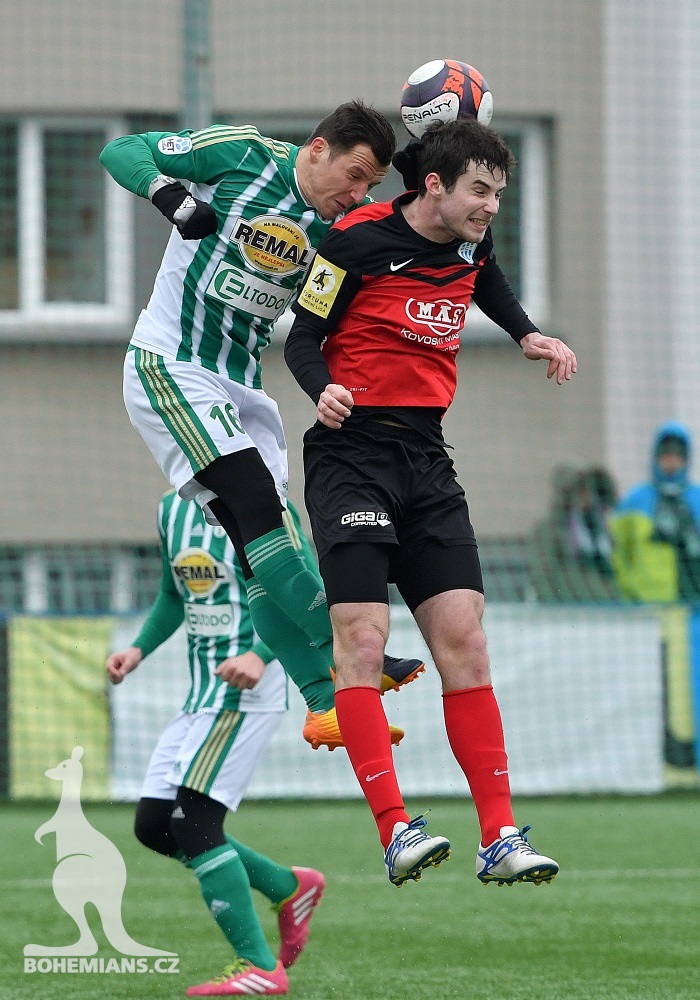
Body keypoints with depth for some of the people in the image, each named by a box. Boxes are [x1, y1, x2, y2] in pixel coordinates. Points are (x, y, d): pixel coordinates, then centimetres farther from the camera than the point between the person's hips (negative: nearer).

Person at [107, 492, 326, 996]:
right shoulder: (174, 507, 12)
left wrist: (260, 656, -30)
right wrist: (140, 648, 11)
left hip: (247, 691, -9)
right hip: (201, 692, 9)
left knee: (192, 819, -17)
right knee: (153, 826, 6)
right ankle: (290, 888, 20)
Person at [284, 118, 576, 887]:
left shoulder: (471, 245, 8)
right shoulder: (360, 241, -11)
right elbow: (302, 338, -6)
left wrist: (529, 337, 19)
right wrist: (323, 391, -25)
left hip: (427, 458, 6)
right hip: (352, 452, -6)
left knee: (463, 641, -1)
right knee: (362, 639, -14)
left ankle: (499, 838, -2)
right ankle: (396, 834, -17)